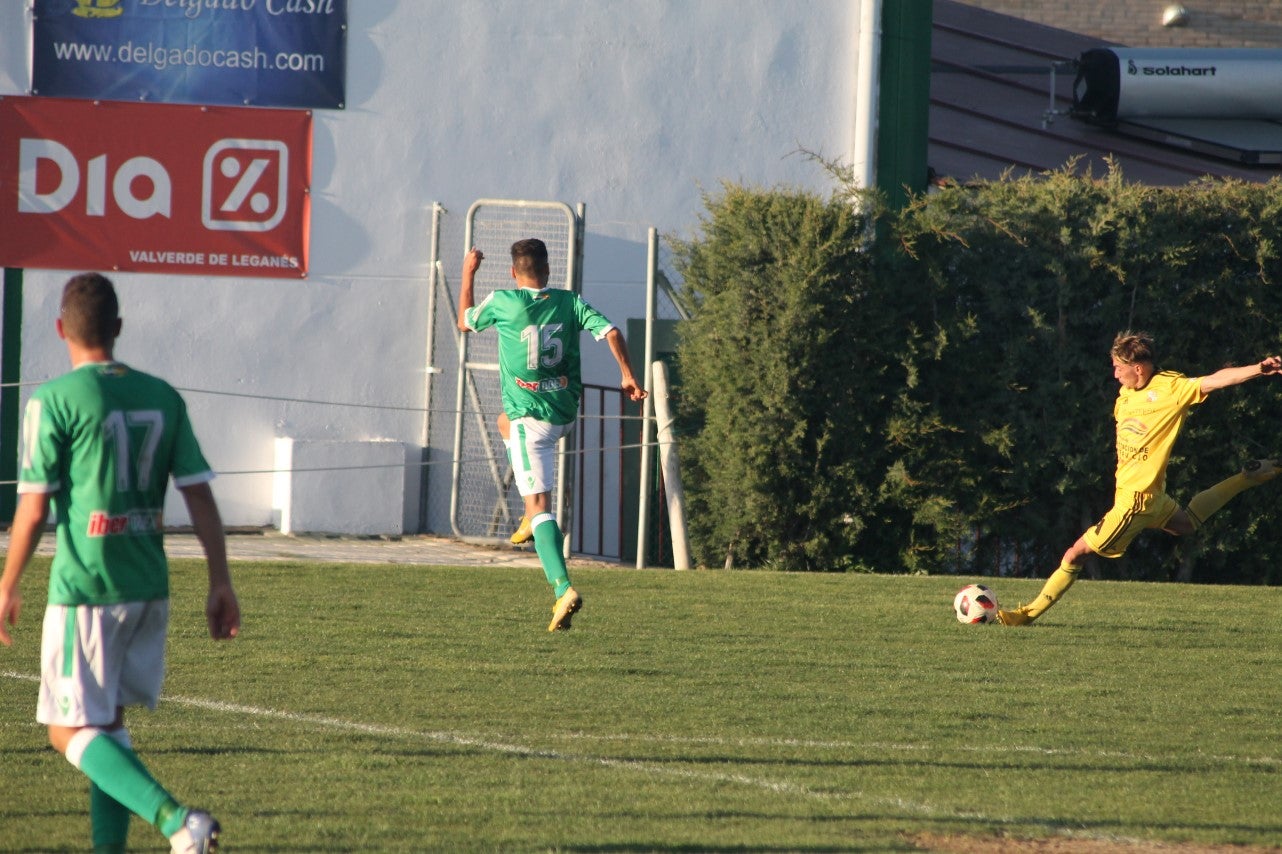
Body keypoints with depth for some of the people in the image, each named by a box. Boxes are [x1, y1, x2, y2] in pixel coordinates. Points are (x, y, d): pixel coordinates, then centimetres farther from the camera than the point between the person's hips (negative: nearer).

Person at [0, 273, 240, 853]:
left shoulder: (54, 400, -8)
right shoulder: (161, 397, 7)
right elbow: (200, 497, 5)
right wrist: (221, 585, 9)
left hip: (84, 589, -6)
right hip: (150, 588, 6)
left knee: (70, 731, -1)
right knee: (108, 723, 18)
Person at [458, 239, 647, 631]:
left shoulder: (502, 302, -7)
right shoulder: (569, 302, 1)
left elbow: (465, 322, 11)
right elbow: (611, 332, -9)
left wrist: (468, 273, 22)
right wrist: (628, 376, 0)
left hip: (529, 417, -5)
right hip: (566, 414, 5)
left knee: (538, 506, -9)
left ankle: (563, 588, -27)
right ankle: (533, 523, 30)